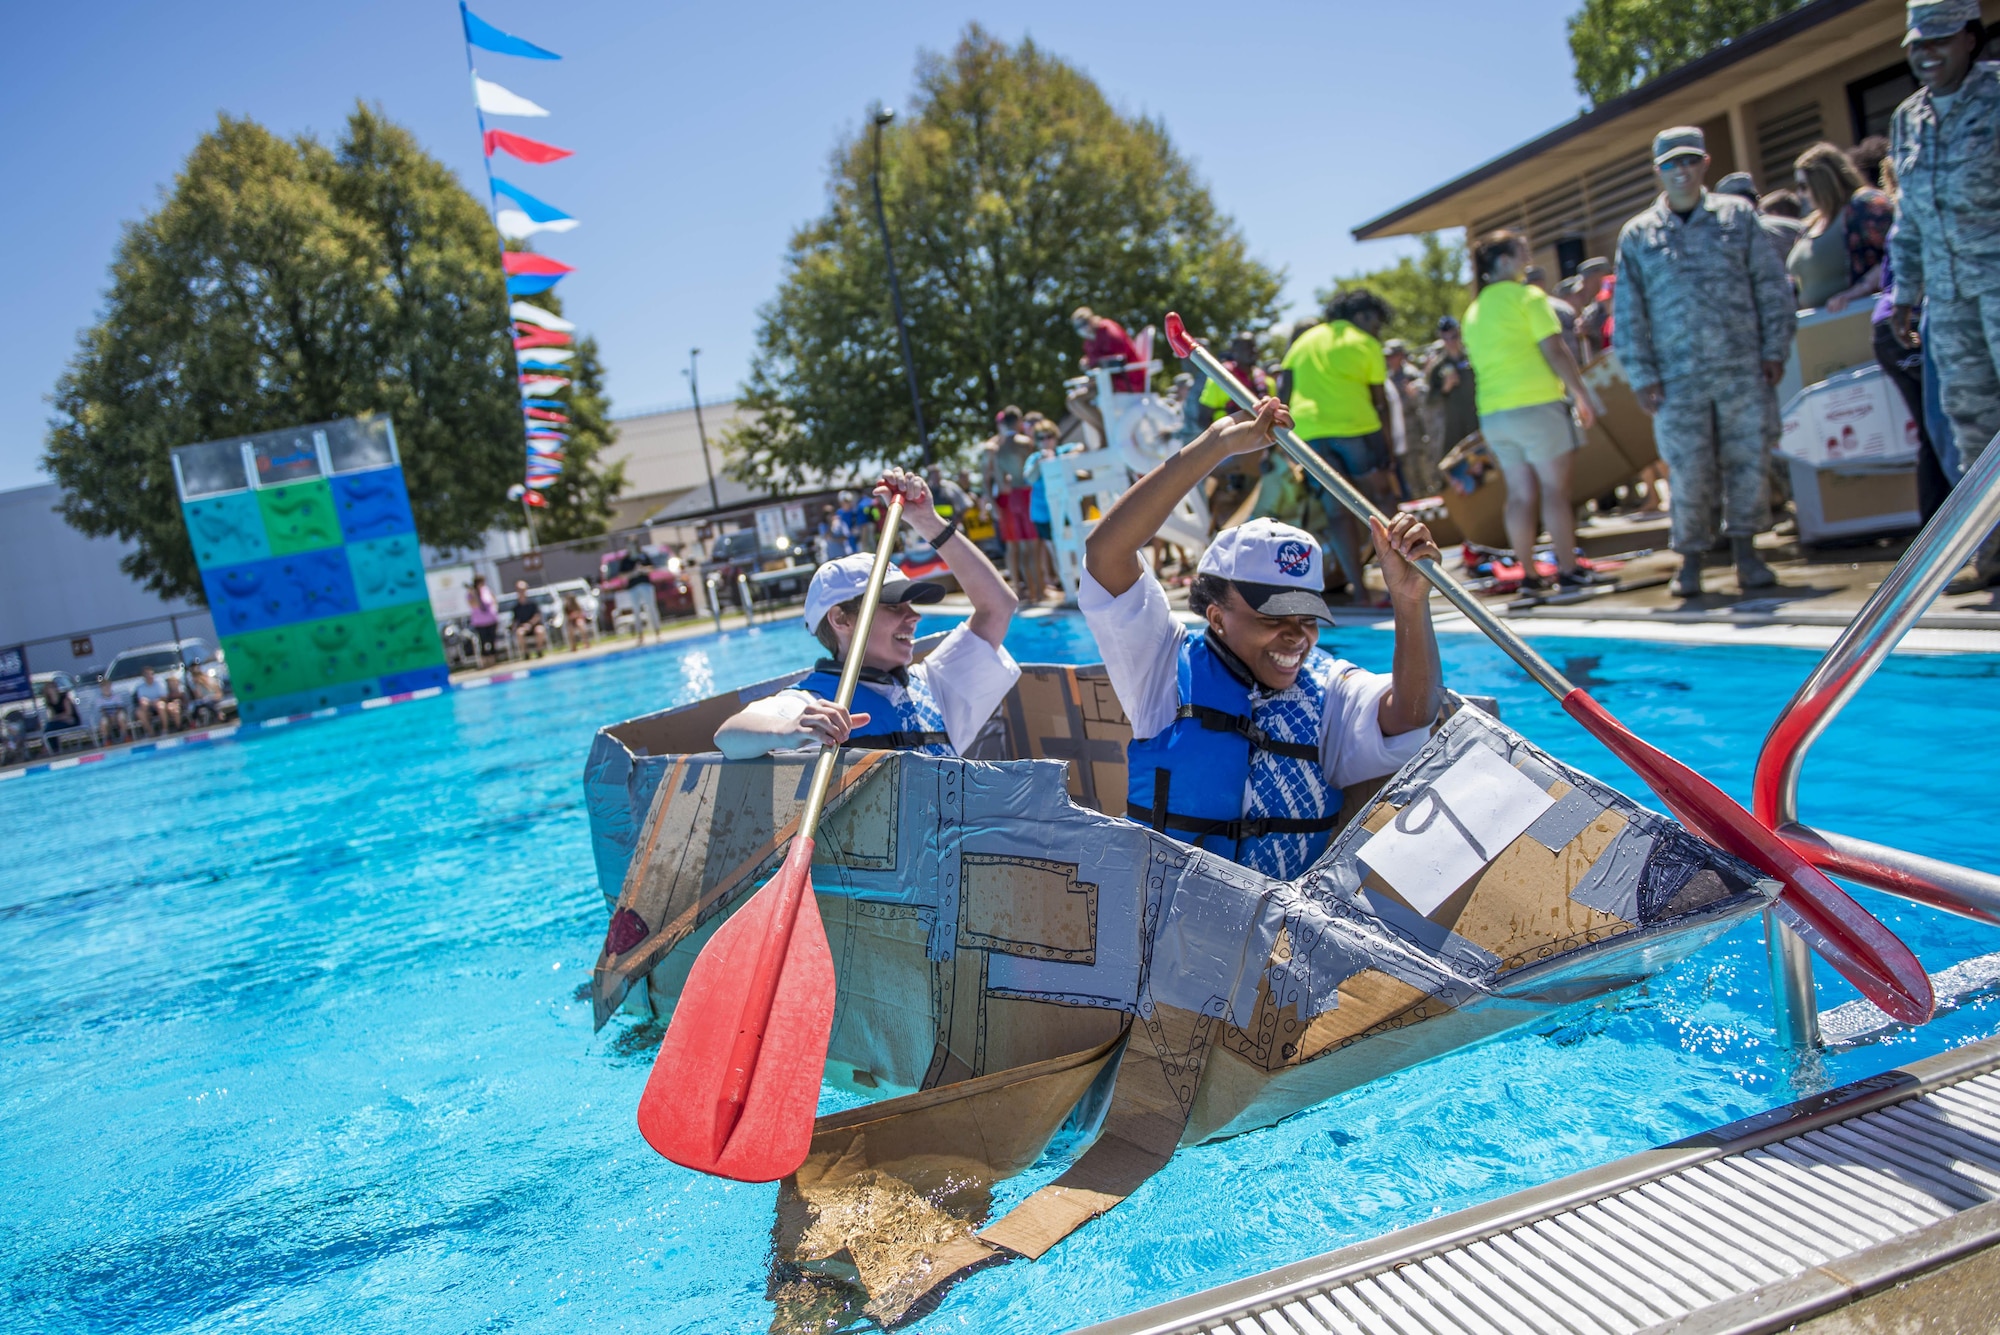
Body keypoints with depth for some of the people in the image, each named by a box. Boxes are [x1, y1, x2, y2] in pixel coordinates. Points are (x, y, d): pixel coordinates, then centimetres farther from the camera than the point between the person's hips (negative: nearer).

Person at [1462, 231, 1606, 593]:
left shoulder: (1474, 309, 16)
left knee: (1520, 493, 8)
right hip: (1537, 404, -6)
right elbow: (1555, 350, -10)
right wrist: (1581, 394, -5)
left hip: (1493, 414, 7)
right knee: (1554, 487, -1)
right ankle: (1568, 569, 1)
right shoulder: (1527, 296, -5)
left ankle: (1528, 573, 10)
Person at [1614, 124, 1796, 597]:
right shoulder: (1637, 235, 7)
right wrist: (1642, 376, 0)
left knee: (1747, 460, 2)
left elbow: (1773, 286, 8)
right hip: (1677, 379, -1)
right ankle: (1691, 558, 12)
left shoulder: (1738, 216, 8)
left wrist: (1774, 349, 1)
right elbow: (1627, 314, 6)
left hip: (1743, 369, 1)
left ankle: (1745, 551, 14)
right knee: (1689, 471, -1)